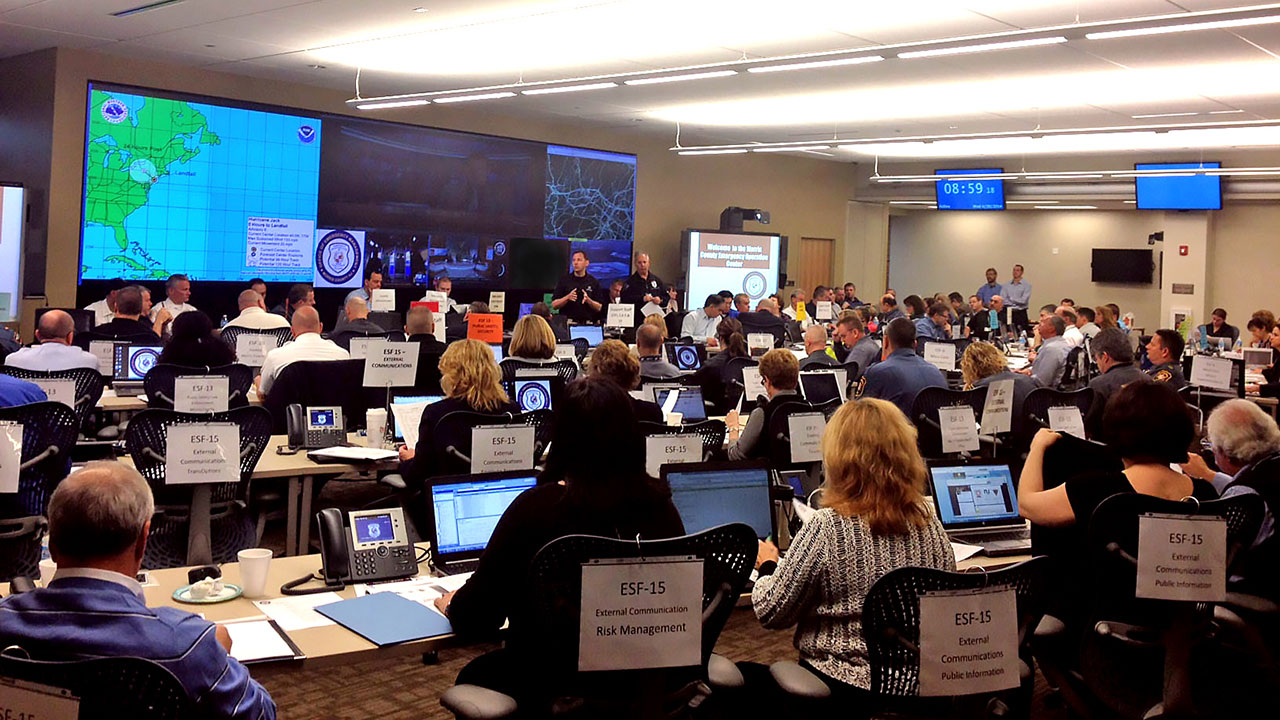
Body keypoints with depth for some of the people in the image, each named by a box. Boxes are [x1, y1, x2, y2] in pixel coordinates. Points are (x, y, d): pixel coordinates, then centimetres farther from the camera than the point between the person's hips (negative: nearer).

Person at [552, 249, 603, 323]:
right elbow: (554, 305, 5)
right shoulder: (564, 280, 8)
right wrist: (567, 297, -11)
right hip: (567, 322, -1)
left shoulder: (593, 282, 9)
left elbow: (599, 308, 7)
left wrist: (588, 300, -11)